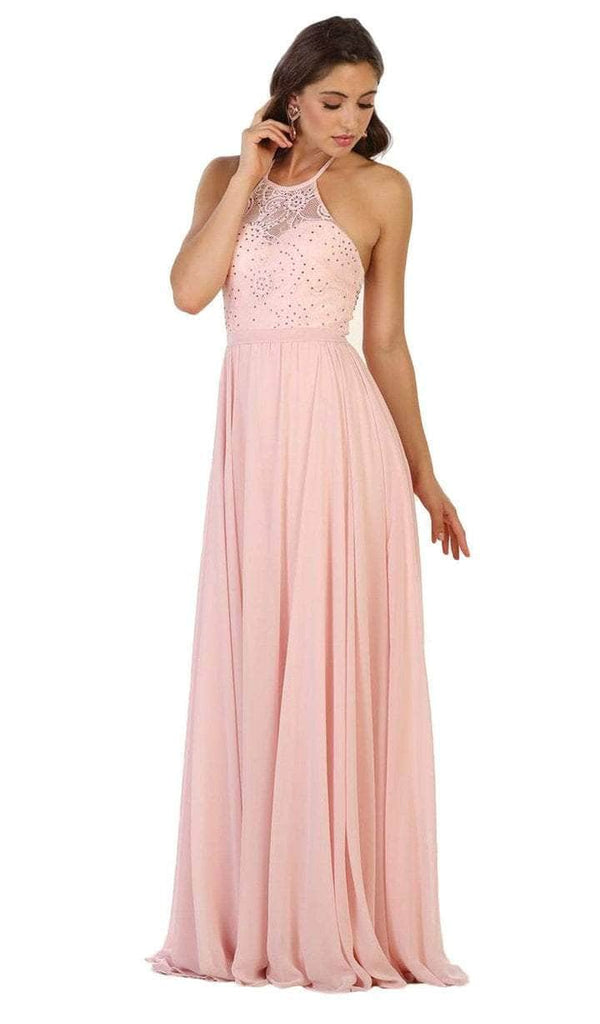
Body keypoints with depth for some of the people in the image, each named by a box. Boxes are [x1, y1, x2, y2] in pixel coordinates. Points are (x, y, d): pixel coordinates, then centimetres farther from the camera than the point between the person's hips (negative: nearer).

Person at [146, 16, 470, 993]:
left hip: (343, 436, -3)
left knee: (340, 670, -3)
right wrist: (250, 172, -5)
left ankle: (345, 921, 4)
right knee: (254, 666, 5)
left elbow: (387, 343, 8)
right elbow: (189, 290, -5)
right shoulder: (227, 175, 11)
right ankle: (260, 917, 14)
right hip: (252, 436, 3)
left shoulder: (383, 191, 6)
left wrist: (424, 477, 7)